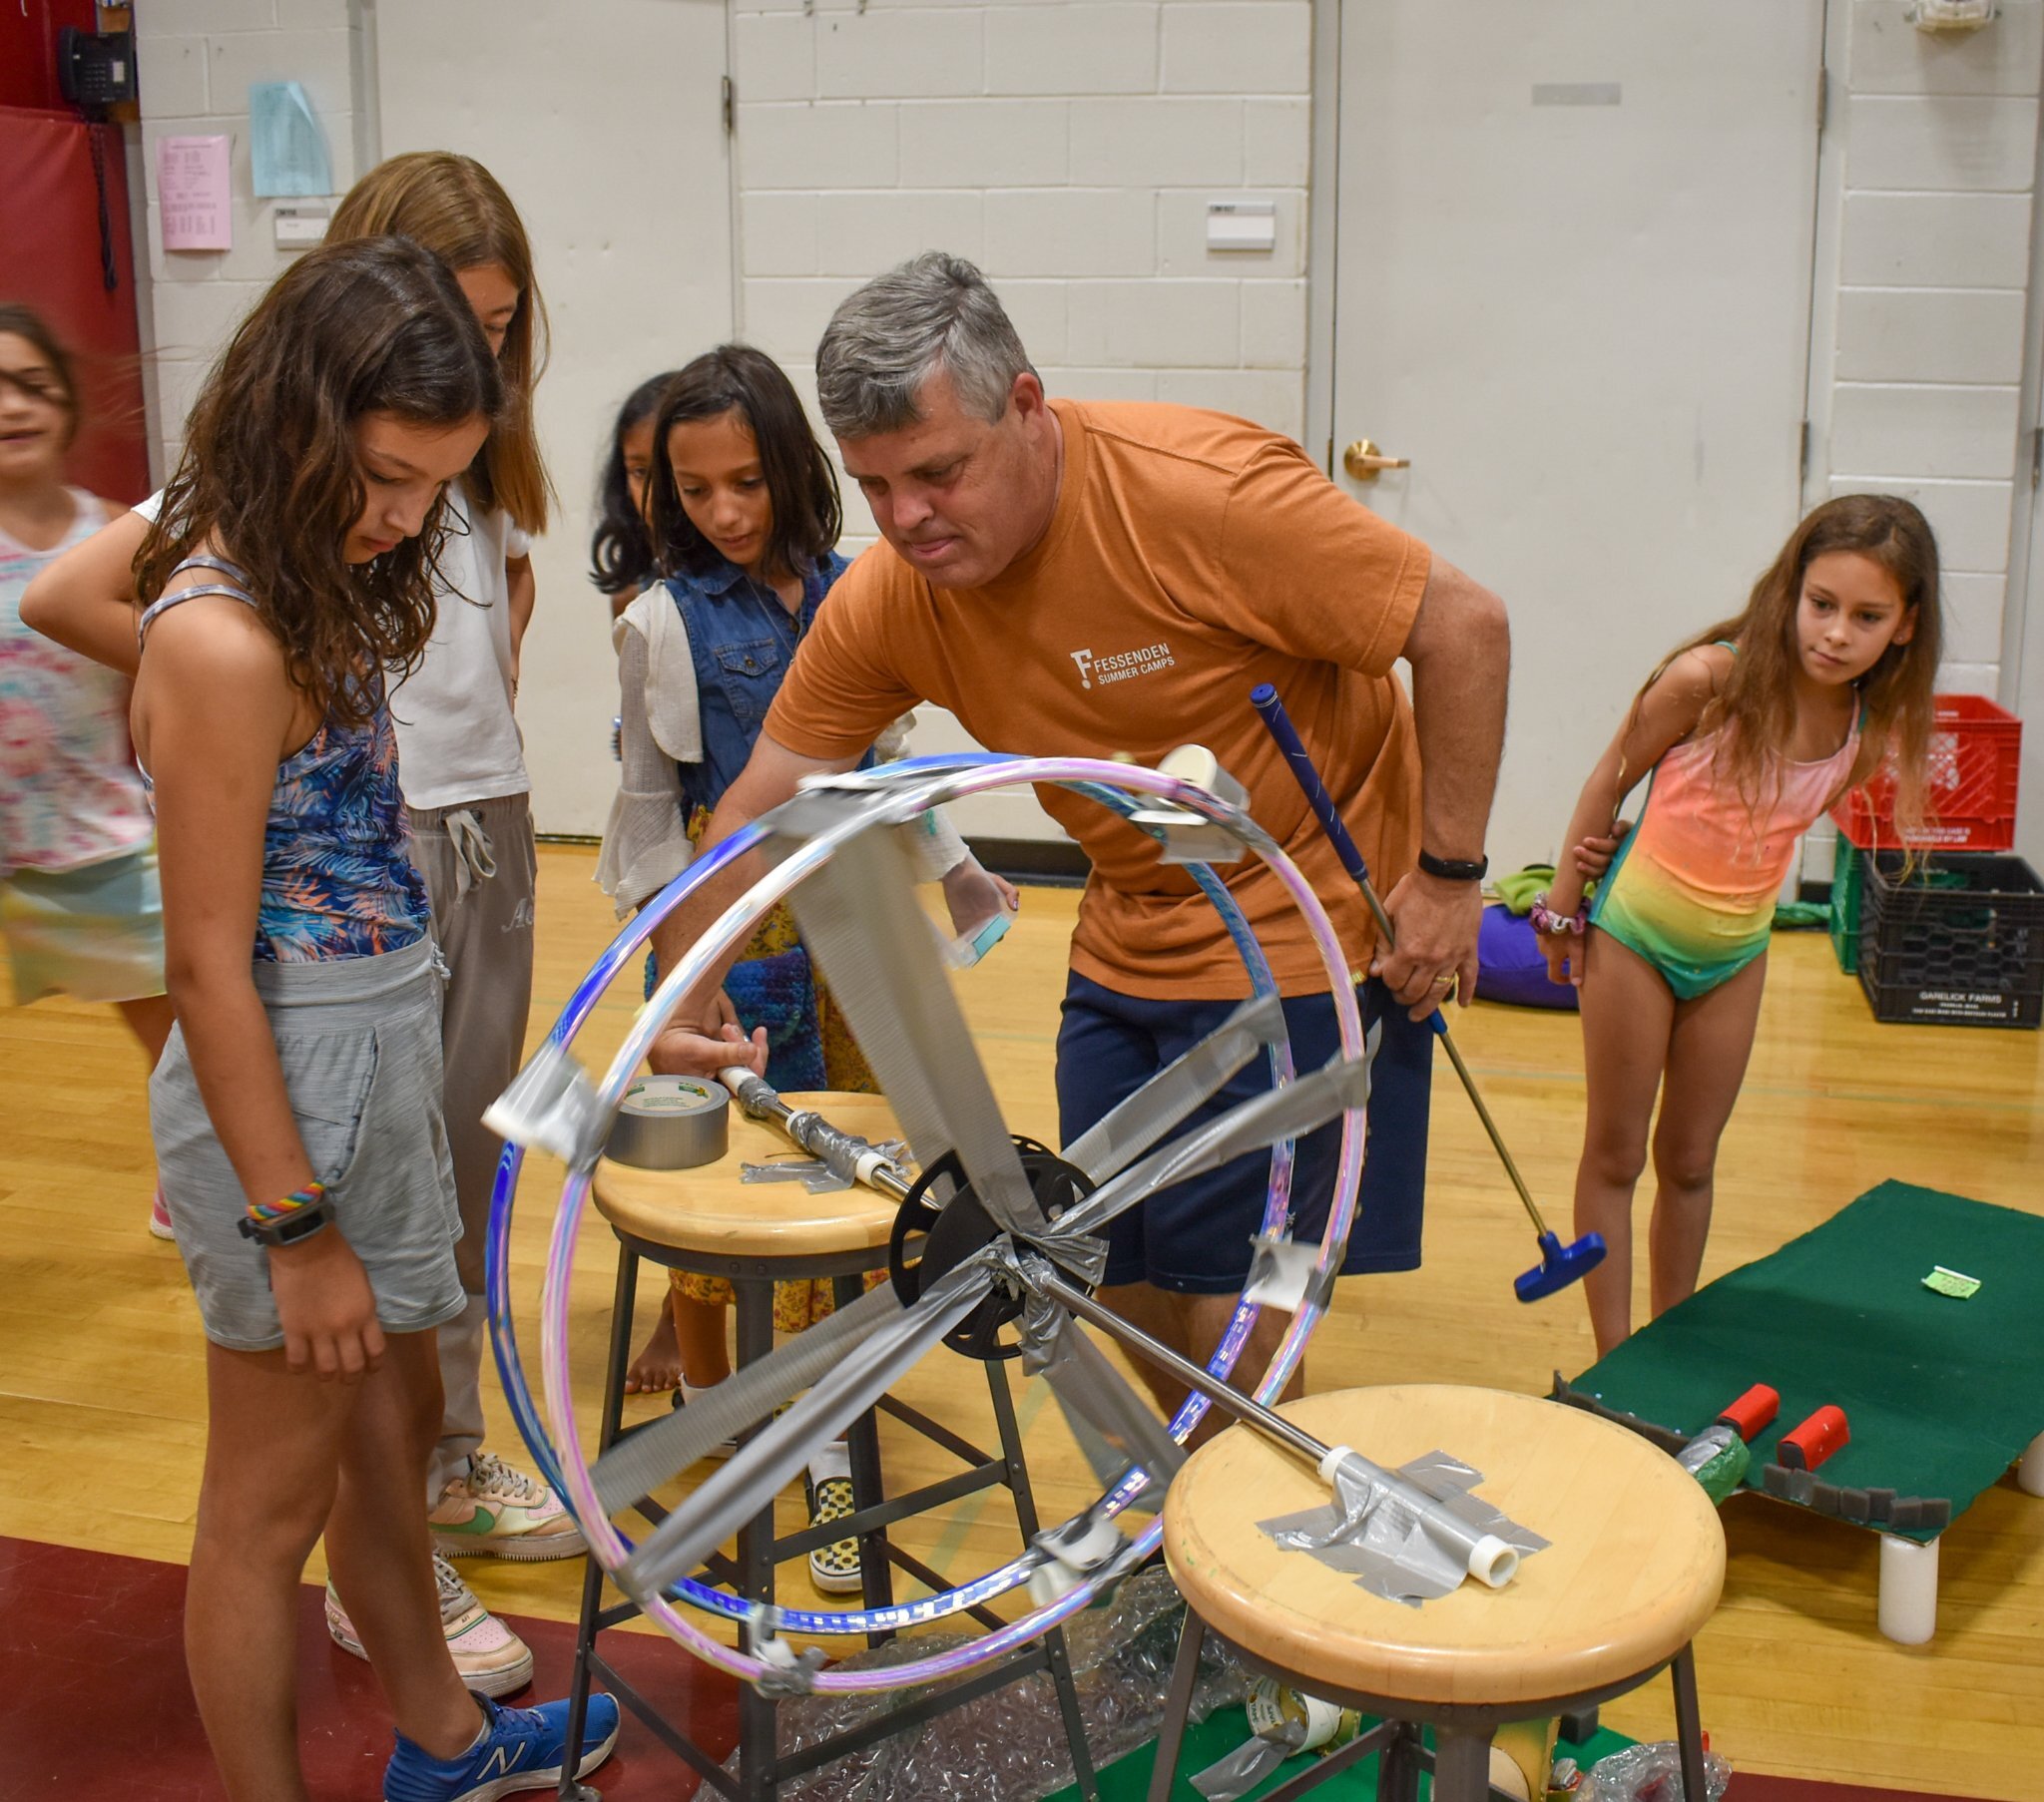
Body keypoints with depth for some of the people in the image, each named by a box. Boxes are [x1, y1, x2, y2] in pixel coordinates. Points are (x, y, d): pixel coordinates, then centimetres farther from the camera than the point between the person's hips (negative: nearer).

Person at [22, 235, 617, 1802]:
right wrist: (292, 1225, -18)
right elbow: (209, 965, -22)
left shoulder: (313, 583, 4)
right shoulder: (224, 639, -23)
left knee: (396, 1422, 24)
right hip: (289, 1081, -10)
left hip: (380, 1054, 10)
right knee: (271, 1499, 8)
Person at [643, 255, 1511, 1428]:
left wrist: (1449, 873, -18)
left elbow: (1465, 626, -20)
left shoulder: (1201, 490, -26)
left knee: (1229, 1298, -7)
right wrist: (687, 1002, -6)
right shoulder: (885, 601, -9)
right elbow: (761, 807, 1)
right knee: (1132, 1283, 13)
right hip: (1127, 948, 6)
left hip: (1304, 939, -6)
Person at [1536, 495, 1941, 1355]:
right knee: (1615, 1157, 6)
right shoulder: (1710, 679, -24)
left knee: (1690, 1163, 16)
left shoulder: (1873, 728, -11)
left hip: (1736, 952, 4)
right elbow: (1613, 776, -10)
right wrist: (1565, 897, -1)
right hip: (1634, 932, -4)